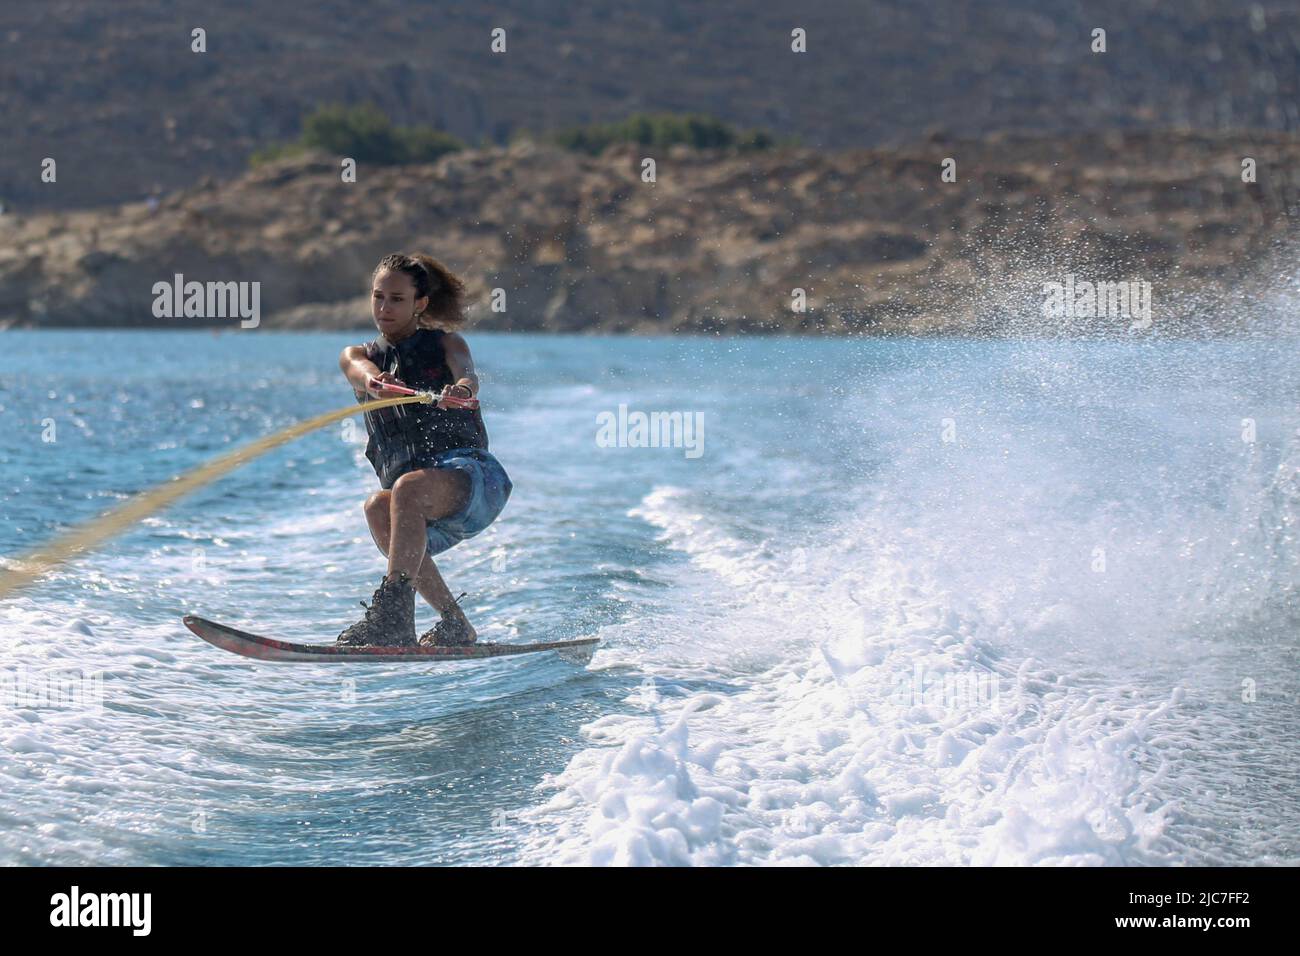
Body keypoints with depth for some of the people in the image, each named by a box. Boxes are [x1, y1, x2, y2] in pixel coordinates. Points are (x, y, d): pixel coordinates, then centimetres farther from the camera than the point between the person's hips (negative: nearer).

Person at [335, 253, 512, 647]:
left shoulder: (445, 344, 12)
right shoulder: (357, 357, 20)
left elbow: (467, 374, -12)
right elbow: (364, 373, -6)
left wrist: (462, 388, -39)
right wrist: (376, 383, -33)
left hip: (474, 475, -3)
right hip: (427, 511, 4)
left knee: (408, 488, -35)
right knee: (378, 508, -32)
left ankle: (392, 612, -48)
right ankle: (456, 626, -23)